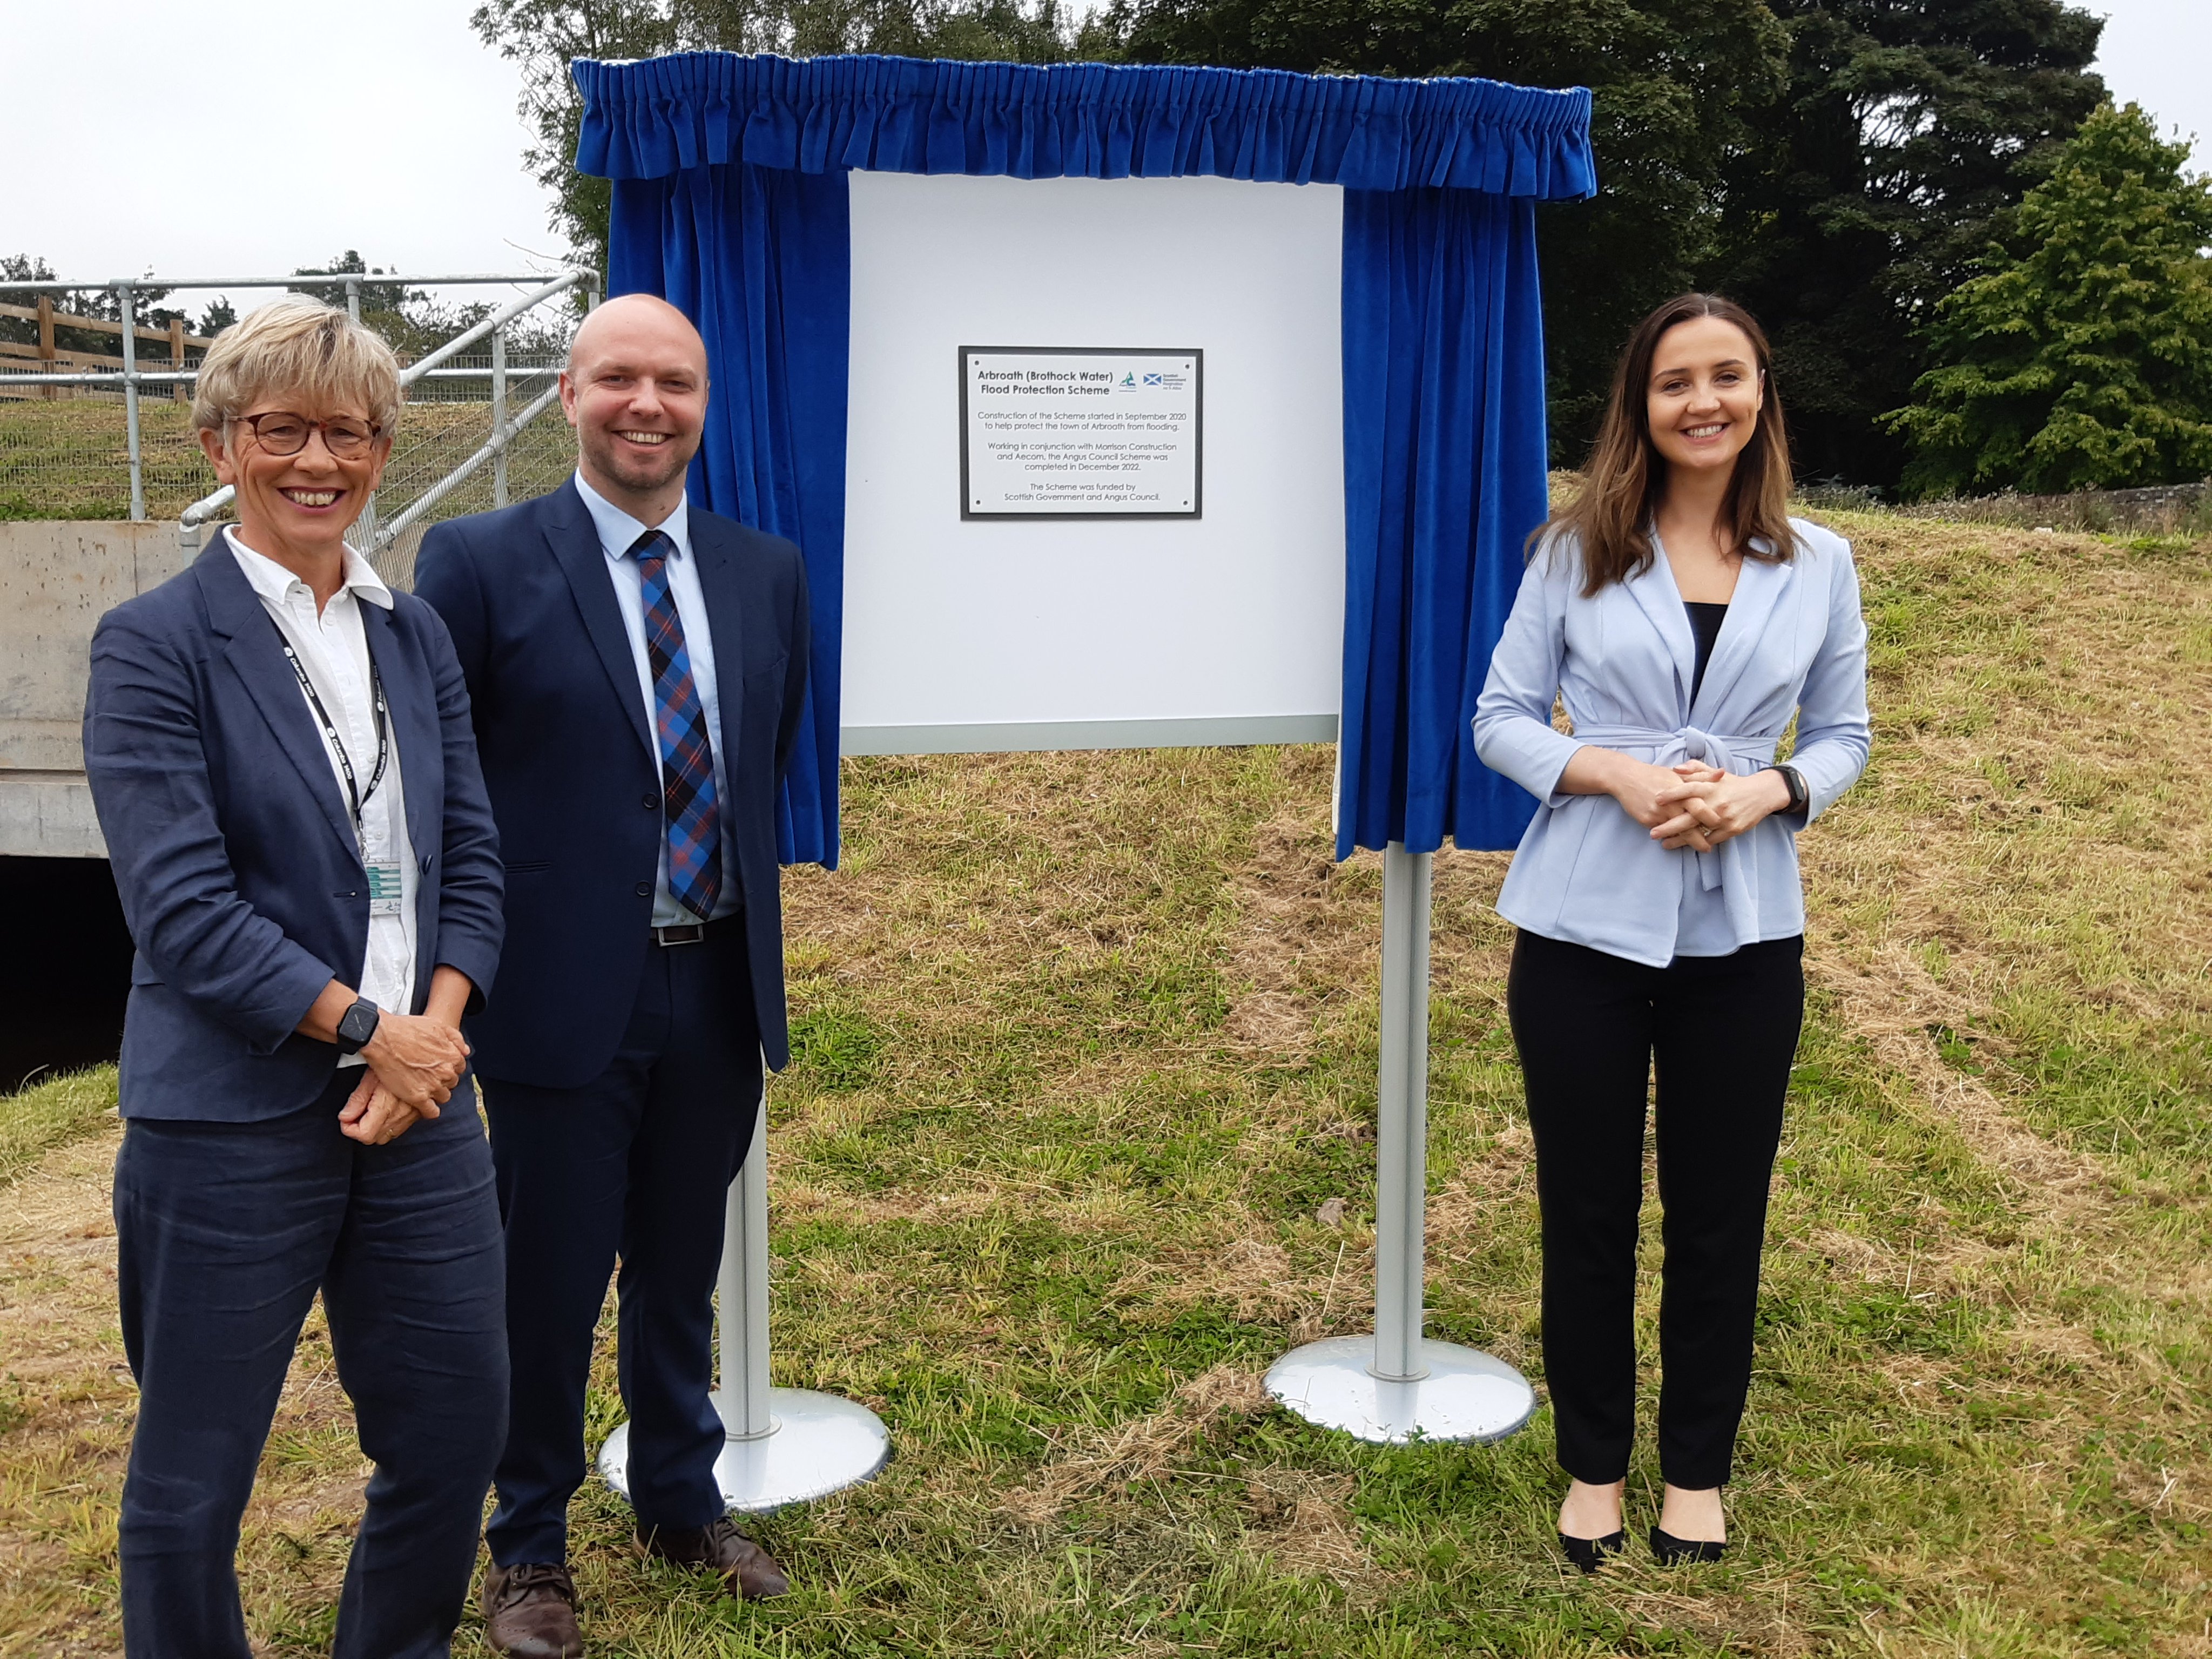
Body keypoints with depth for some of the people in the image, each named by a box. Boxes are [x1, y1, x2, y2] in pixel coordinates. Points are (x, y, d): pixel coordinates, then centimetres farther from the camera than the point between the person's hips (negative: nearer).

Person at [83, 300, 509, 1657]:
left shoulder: (417, 637, 9)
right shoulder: (154, 646, -7)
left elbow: (470, 858, 7)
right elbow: (181, 907, -14)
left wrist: (437, 1028, -8)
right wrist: (369, 1032, -15)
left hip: (419, 1095, 5)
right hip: (235, 1120, -5)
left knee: (457, 1432, 14)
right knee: (190, 1489, 10)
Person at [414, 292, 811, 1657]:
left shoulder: (769, 572, 5)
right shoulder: (482, 562, -7)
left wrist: (758, 915, 9)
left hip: (718, 988, 4)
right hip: (564, 994, -4)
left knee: (682, 1271, 19)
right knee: (548, 1284, 10)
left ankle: (683, 1504, 41)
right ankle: (531, 1544, 32)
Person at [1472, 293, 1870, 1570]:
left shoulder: (1820, 565, 4)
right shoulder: (1577, 551, -1)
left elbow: (1844, 737, 8)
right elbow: (1502, 719, 0)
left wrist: (1767, 790, -13)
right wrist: (1618, 774, -18)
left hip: (1744, 938, 1)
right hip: (1584, 929, -1)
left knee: (1720, 1218, 11)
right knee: (1588, 1211, 10)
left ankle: (1697, 1471, 33)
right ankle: (1595, 1464, 31)